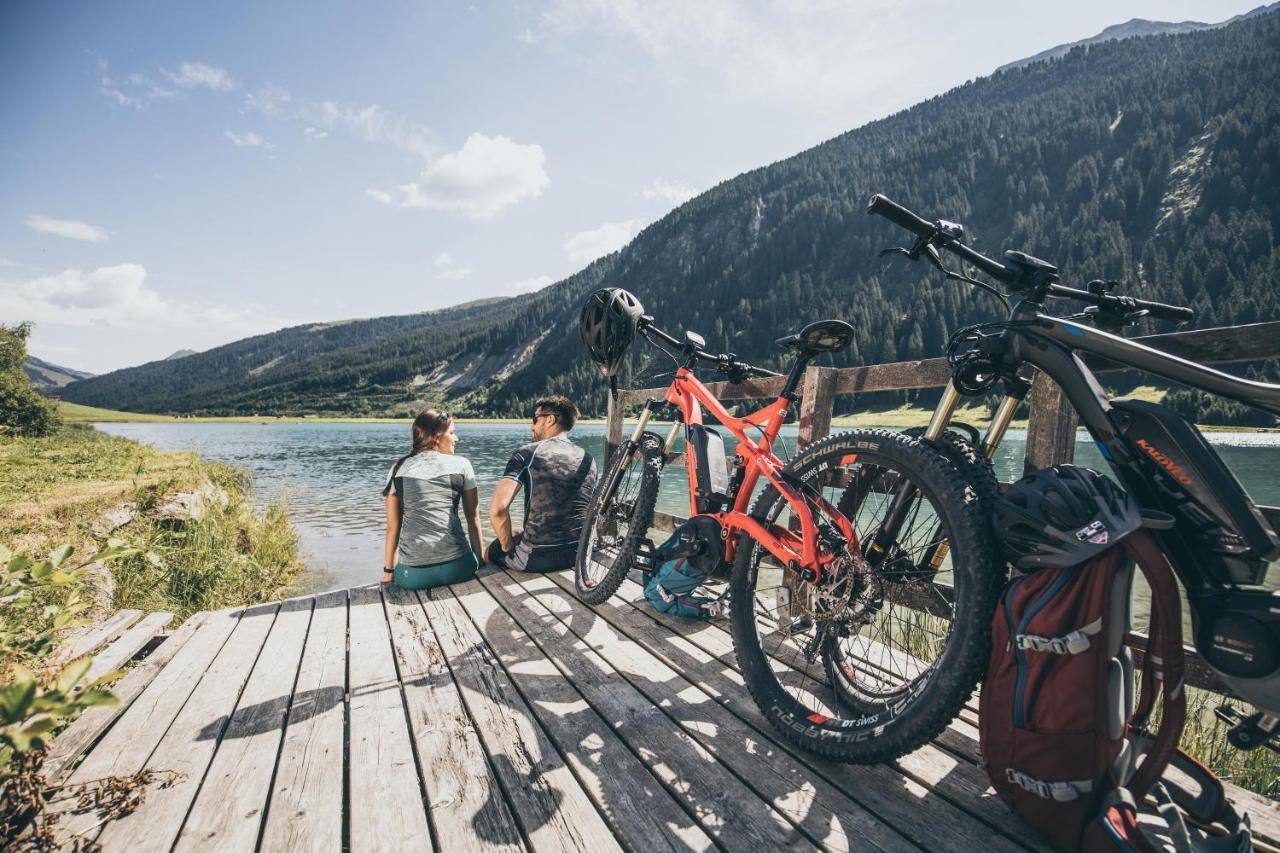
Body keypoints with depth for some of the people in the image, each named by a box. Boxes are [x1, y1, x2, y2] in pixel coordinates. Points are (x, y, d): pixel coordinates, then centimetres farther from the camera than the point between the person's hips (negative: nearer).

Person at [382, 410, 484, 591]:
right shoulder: (461, 465, 5)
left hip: (412, 572, 1)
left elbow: (392, 526, 9)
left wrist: (388, 570, 19)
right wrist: (480, 560, 17)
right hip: (456, 567, -1)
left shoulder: (399, 469, 9)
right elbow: (473, 518, 8)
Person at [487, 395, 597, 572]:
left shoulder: (527, 453, -12)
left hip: (535, 558, -5)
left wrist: (508, 544, -5)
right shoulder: (588, 459, 3)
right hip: (578, 554, 5)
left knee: (491, 550, 28)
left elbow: (497, 508, -22)